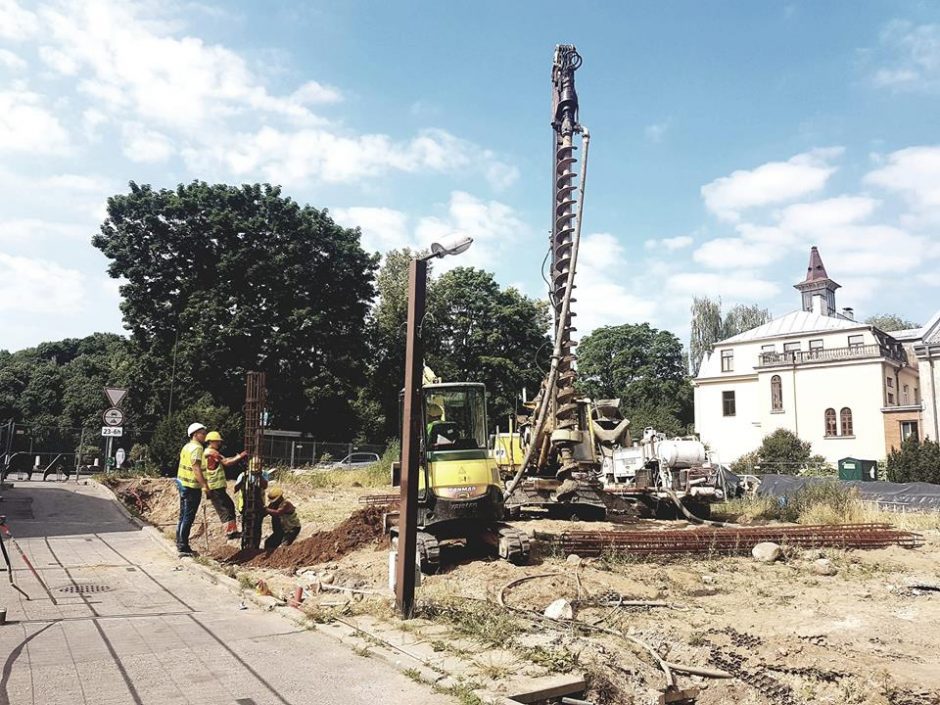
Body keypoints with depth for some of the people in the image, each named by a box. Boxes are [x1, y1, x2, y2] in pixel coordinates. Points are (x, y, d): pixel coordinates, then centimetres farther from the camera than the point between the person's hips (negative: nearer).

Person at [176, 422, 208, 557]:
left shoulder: (186, 446, 15)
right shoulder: (197, 447, -14)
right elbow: (196, 468, -23)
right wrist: (205, 485, -25)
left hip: (183, 485, 10)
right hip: (192, 487, -10)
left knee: (183, 516, 15)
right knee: (188, 518, -5)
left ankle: (180, 545, 22)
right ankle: (183, 548, -3)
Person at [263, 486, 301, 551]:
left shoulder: (286, 504, -26)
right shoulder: (274, 504, -1)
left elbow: (277, 513, -42)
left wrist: (266, 509, -38)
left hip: (293, 528, -8)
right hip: (282, 530, 8)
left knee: (285, 544, -26)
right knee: (268, 543, 8)